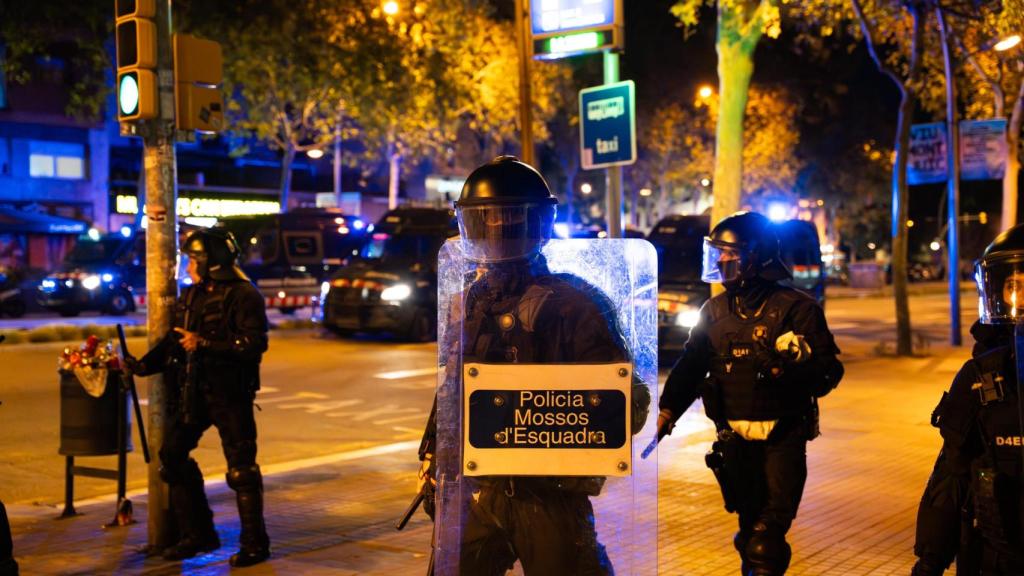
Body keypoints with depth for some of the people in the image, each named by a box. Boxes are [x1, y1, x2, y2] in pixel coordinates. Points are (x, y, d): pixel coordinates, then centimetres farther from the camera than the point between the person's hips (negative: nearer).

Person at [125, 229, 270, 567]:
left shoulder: (243, 296, -11)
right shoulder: (191, 296, 12)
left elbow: (255, 343, -21)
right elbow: (174, 341, 16)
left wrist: (204, 343, -21)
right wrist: (143, 365, 4)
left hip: (229, 393, -8)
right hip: (193, 392, 8)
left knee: (241, 467, -3)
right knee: (172, 456, 7)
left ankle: (254, 544, 8)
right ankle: (196, 535, 19)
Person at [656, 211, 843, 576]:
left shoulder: (795, 308, -8)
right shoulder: (714, 311, 7)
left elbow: (829, 371, -12)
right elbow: (689, 368, 8)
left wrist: (790, 369, -30)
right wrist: (666, 413, -3)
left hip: (782, 439, -5)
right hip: (735, 440, 5)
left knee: (765, 540, -10)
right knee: (750, 529, 14)